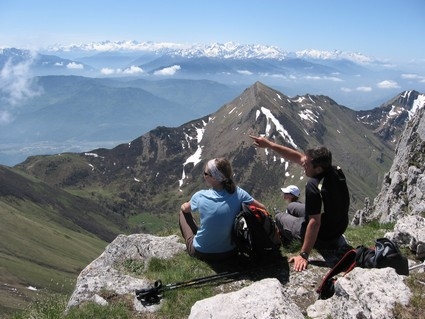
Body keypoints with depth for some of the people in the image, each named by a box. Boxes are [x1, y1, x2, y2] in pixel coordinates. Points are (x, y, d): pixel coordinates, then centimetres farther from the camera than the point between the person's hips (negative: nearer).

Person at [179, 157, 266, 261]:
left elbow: (185, 208, 6)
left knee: (183, 212, 19)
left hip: (201, 253, -1)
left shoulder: (200, 196, -17)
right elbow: (262, 209, -8)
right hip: (229, 253, 2)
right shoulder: (238, 193, -16)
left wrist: (184, 205, 29)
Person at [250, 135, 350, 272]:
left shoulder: (314, 186, -34)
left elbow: (315, 223, -34)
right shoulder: (336, 171, -11)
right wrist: (269, 144, -8)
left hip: (323, 237, -6)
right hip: (340, 228, 6)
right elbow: (297, 157, -7)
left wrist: (304, 255, -29)